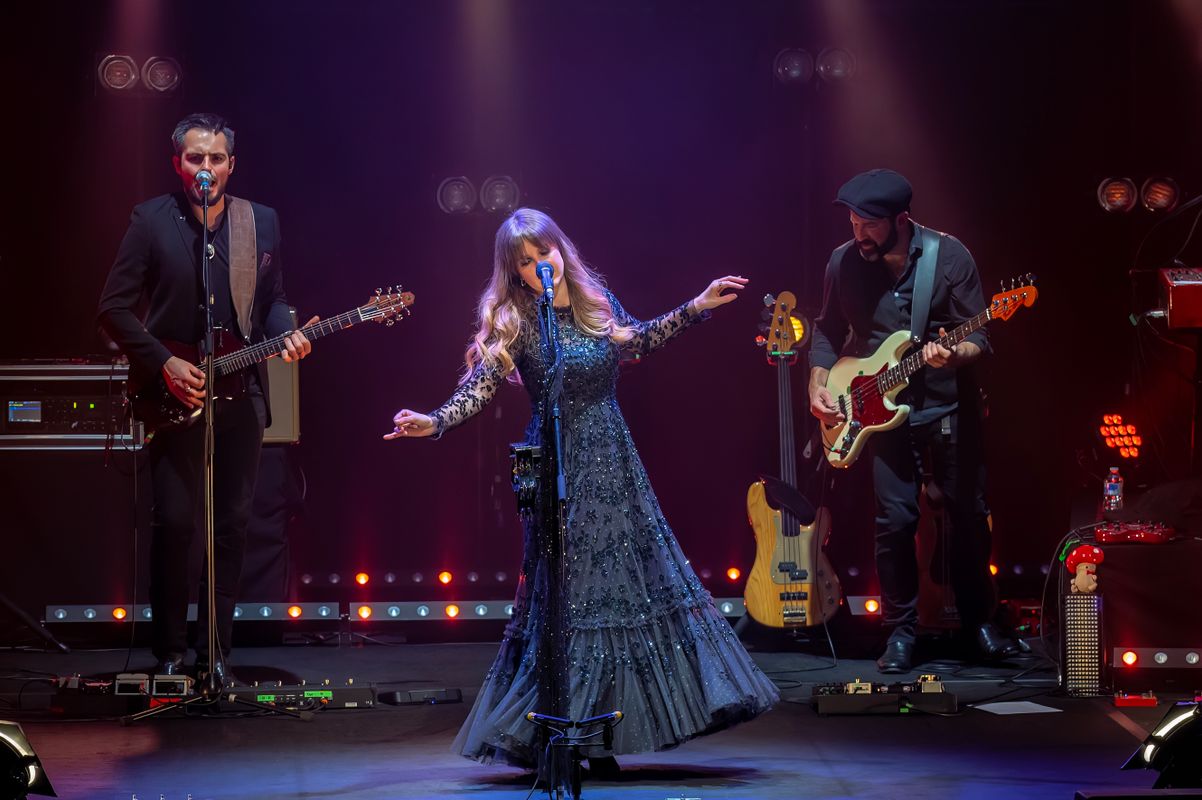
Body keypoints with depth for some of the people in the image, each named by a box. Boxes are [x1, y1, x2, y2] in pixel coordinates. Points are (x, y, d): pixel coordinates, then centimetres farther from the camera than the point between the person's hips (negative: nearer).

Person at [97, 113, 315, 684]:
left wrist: (286, 335, -5)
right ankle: (170, 652, 5)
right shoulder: (150, 220, -1)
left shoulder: (261, 222, 10)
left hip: (240, 392, 3)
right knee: (174, 523, -8)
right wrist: (164, 364, -13)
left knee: (232, 525, 4)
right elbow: (115, 308, -3)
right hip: (173, 396, -3)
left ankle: (213, 652, 13)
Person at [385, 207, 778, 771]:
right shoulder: (514, 321, -10)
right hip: (560, 467, -6)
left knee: (636, 577, 4)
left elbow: (642, 339, 22)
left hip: (613, 464, 6)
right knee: (565, 594, -6)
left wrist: (698, 307, 20)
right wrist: (435, 421, -37)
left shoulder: (596, 301, 5)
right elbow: (481, 384, -21)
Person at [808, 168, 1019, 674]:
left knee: (969, 514, 6)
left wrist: (954, 354, -29)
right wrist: (819, 384, -2)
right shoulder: (844, 263, -4)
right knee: (895, 520, -6)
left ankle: (978, 620, 23)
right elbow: (829, 330, 10)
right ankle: (900, 632, 8)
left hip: (950, 408, 0)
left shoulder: (949, 256, -10)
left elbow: (978, 336, -8)